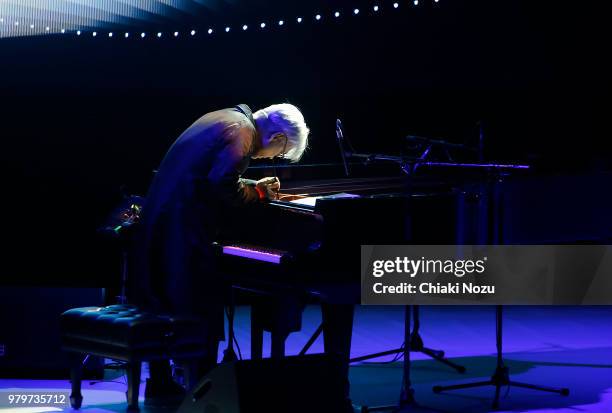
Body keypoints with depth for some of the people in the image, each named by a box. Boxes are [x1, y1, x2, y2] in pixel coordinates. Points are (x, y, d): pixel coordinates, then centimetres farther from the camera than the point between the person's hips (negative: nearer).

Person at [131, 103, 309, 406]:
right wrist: (258, 192, -4)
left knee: (164, 301, 15)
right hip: (184, 229, -10)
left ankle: (160, 385, 24)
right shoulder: (243, 132, -9)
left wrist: (253, 188, 13)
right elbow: (223, 185, -21)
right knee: (204, 307, -2)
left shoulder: (225, 119, 19)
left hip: (159, 220, 10)